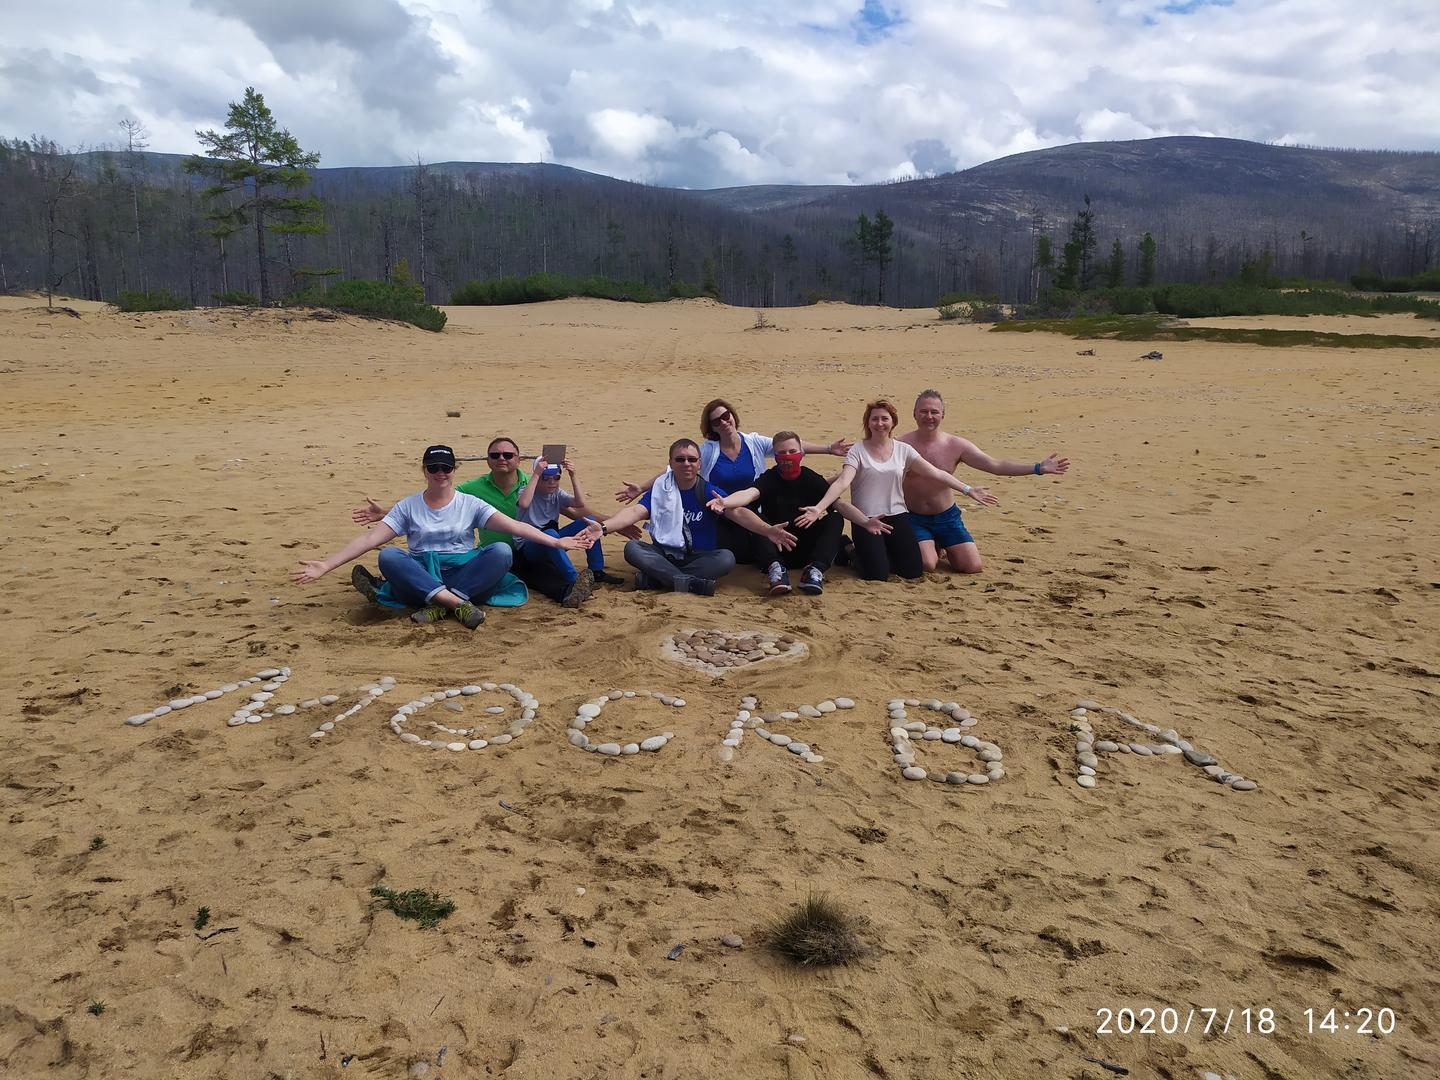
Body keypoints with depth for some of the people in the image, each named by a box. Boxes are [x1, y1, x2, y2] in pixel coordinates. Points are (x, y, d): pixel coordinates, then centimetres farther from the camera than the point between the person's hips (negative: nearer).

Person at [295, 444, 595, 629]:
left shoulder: (470, 504, 7)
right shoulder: (407, 507, 9)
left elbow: (515, 526, -3)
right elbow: (369, 539, 1)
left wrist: (555, 542, -16)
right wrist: (326, 565, -10)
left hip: (464, 575, 0)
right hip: (419, 579, 1)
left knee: (502, 551, -26)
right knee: (388, 556, -28)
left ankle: (439, 606, -33)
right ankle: (458, 604, -40)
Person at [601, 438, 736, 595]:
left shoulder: (711, 492, -2)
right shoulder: (660, 490, 2)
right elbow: (635, 511, -13)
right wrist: (603, 527, -31)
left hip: (700, 558, -1)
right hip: (665, 556, 1)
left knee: (727, 557, -31)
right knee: (632, 548, -23)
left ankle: (653, 579, -30)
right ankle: (691, 582, -33)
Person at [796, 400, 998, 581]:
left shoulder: (903, 450, 4)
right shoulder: (857, 451, -6)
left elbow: (936, 473, 4)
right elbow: (842, 482, -19)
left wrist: (968, 490, -1)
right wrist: (819, 508, -34)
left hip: (896, 516, 4)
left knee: (913, 571, -7)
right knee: (877, 575, -16)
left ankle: (887, 553, 25)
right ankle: (855, 553, 18)